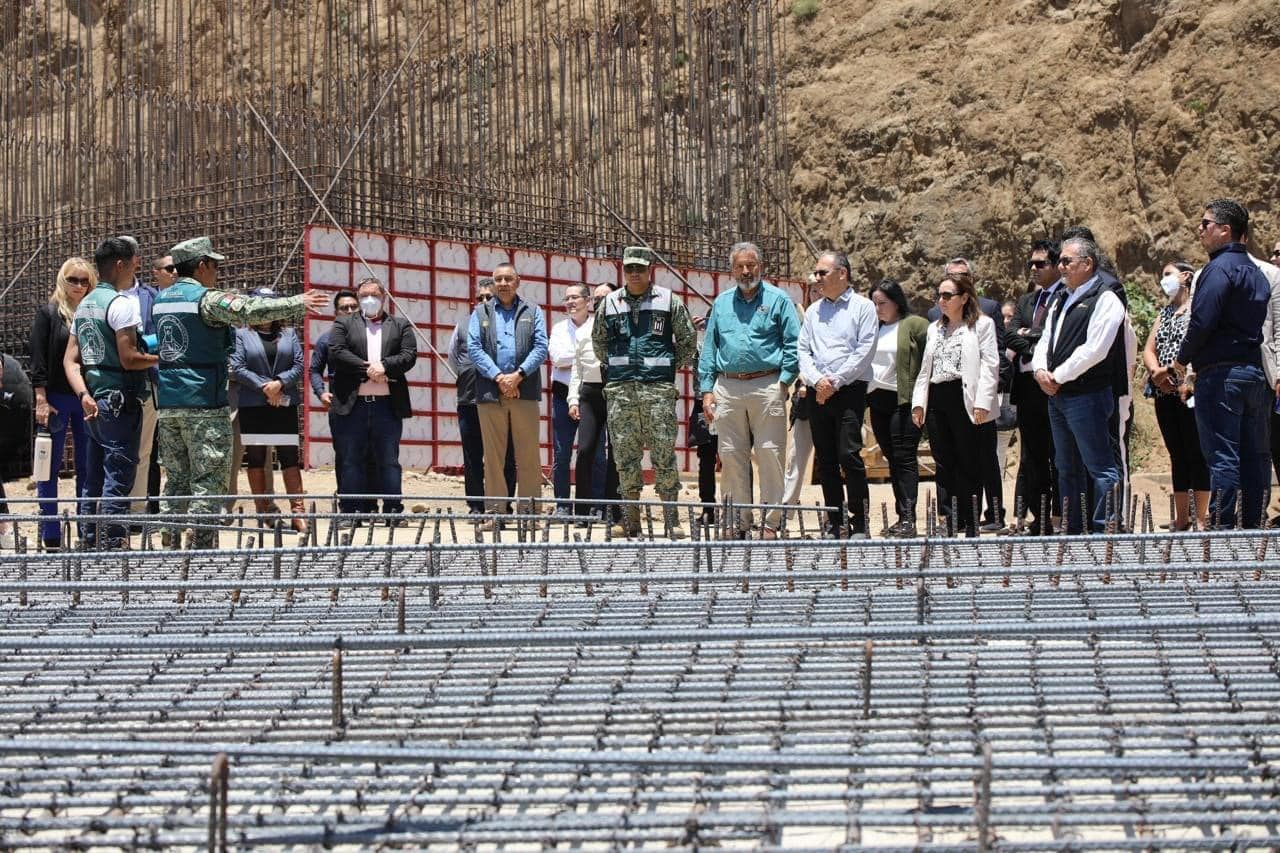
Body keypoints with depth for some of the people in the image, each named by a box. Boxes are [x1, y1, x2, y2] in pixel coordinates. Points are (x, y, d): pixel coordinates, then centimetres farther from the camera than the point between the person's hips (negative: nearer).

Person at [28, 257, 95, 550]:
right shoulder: (48, 313, 0)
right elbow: (38, 358, -3)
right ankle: (50, 536, 4)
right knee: (51, 468, 1)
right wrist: (41, 400, -10)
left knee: (88, 468, 6)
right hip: (56, 399, -3)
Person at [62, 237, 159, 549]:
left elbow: (70, 359, 10)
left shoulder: (84, 305, 15)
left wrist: (84, 395, 0)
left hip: (95, 402, 9)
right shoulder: (121, 303, -12)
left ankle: (91, 545, 17)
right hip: (121, 401, -9)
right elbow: (129, 359, -19)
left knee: (94, 478, 12)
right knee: (118, 478, -7)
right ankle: (113, 544, -8)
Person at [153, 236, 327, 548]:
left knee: (176, 478, 12)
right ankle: (202, 544, -8)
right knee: (209, 477, -4)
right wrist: (298, 303, -12)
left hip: (167, 402, 7)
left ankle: (170, 544, 11)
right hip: (203, 402, -7)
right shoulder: (207, 299, -10)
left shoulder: (160, 299, 14)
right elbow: (251, 310, -21)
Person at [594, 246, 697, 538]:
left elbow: (688, 339, 11)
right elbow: (598, 340, 23)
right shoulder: (610, 303, 11)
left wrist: (672, 366, 9)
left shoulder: (668, 301, 5)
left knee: (664, 454, -4)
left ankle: (672, 520, 0)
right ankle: (630, 519, 8)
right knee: (625, 455, 3)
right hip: (619, 390, 2)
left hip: (658, 389, -2)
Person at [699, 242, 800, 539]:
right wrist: (707, 389, 6)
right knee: (731, 456, 3)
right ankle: (740, 522, 10)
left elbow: (793, 344, 1)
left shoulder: (778, 299, 5)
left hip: (767, 387, -4)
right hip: (728, 388, 4)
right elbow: (709, 348, 15)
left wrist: (784, 381, -8)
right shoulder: (721, 303, 16)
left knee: (770, 455, -5)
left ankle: (771, 523, -2)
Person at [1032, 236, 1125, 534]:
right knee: (1067, 469, 14)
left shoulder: (1105, 300, -8)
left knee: (1100, 468, -7)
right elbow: (1045, 341, 18)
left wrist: (1058, 377, -13)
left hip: (1087, 395, -9)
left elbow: (1094, 350, -17)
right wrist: (1040, 370, -2)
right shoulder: (1061, 300, 18)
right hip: (1056, 396, 9)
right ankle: (1072, 532, 20)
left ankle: (1105, 531, -6)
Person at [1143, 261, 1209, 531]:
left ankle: (1201, 518, -6)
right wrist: (1156, 371, -6)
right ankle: (1181, 518, 10)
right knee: (1177, 456, 8)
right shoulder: (1164, 313, 21)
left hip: (1190, 393, -7)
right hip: (1165, 395, 7)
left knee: (1197, 454, -6)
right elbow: (1149, 350, 15)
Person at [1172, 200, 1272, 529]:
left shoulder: (1219, 268, -11)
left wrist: (1182, 359, -5)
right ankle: (1255, 528, 10)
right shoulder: (1256, 272, 18)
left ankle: (1222, 527, -12)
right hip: (1256, 372, 9)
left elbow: (1202, 320, -18)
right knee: (1254, 456, 8)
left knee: (1222, 456, -9)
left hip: (1221, 373, -9)